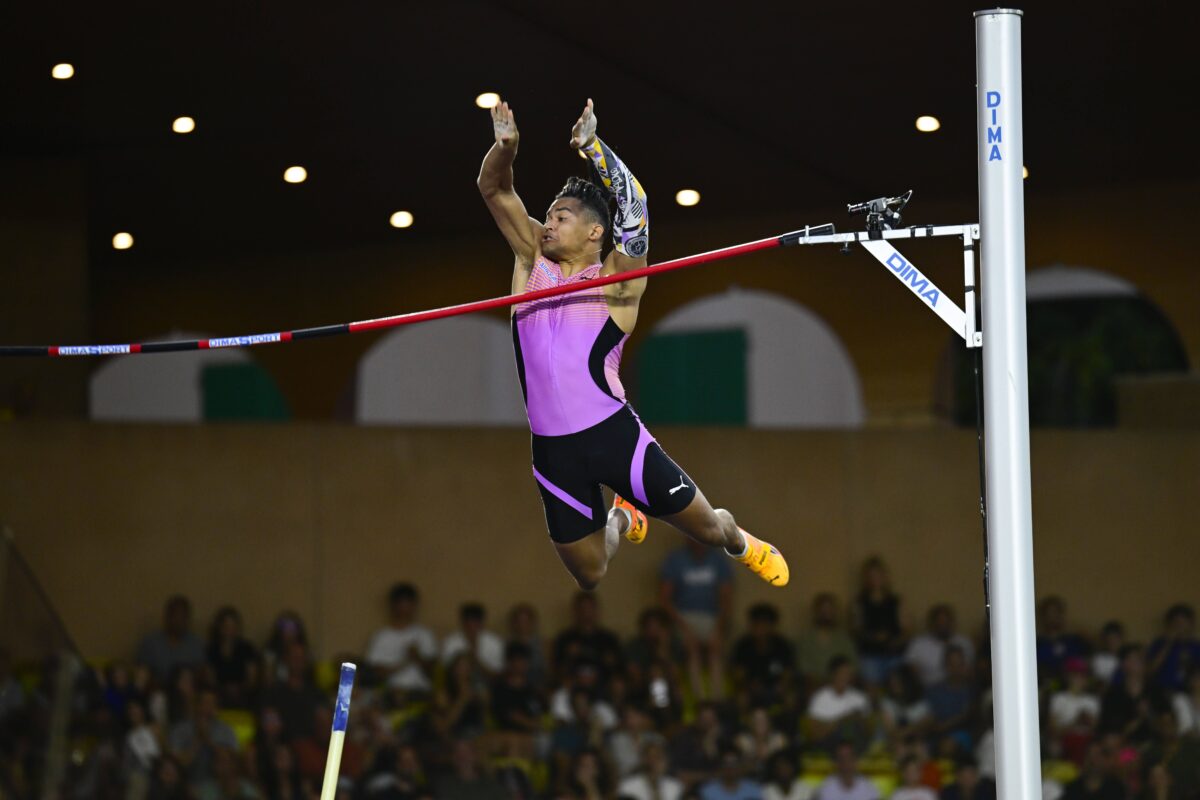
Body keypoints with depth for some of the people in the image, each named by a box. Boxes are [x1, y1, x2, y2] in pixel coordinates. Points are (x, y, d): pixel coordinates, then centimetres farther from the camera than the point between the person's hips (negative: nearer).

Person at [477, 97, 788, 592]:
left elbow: (634, 207, -17)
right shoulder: (533, 264, 10)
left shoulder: (615, 280, -2)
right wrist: (505, 147, -16)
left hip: (613, 433, -4)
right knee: (591, 576, 13)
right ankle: (621, 520, 46)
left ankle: (742, 546, 40)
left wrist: (592, 147, -29)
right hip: (553, 449, 4)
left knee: (707, 527, 3)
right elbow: (493, 190, 5)